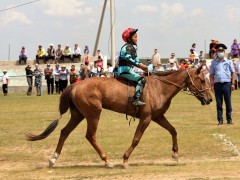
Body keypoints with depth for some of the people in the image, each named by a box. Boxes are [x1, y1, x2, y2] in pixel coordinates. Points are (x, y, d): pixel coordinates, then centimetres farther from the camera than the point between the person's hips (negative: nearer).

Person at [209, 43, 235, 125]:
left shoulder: (228, 62, 7)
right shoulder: (214, 62, 10)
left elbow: (232, 73, 7)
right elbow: (211, 75, 10)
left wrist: (232, 84, -1)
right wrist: (212, 85, 1)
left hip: (227, 83, -1)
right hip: (217, 84, 1)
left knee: (228, 102, 2)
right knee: (219, 103, 3)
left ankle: (229, 119, 9)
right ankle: (220, 120, 7)